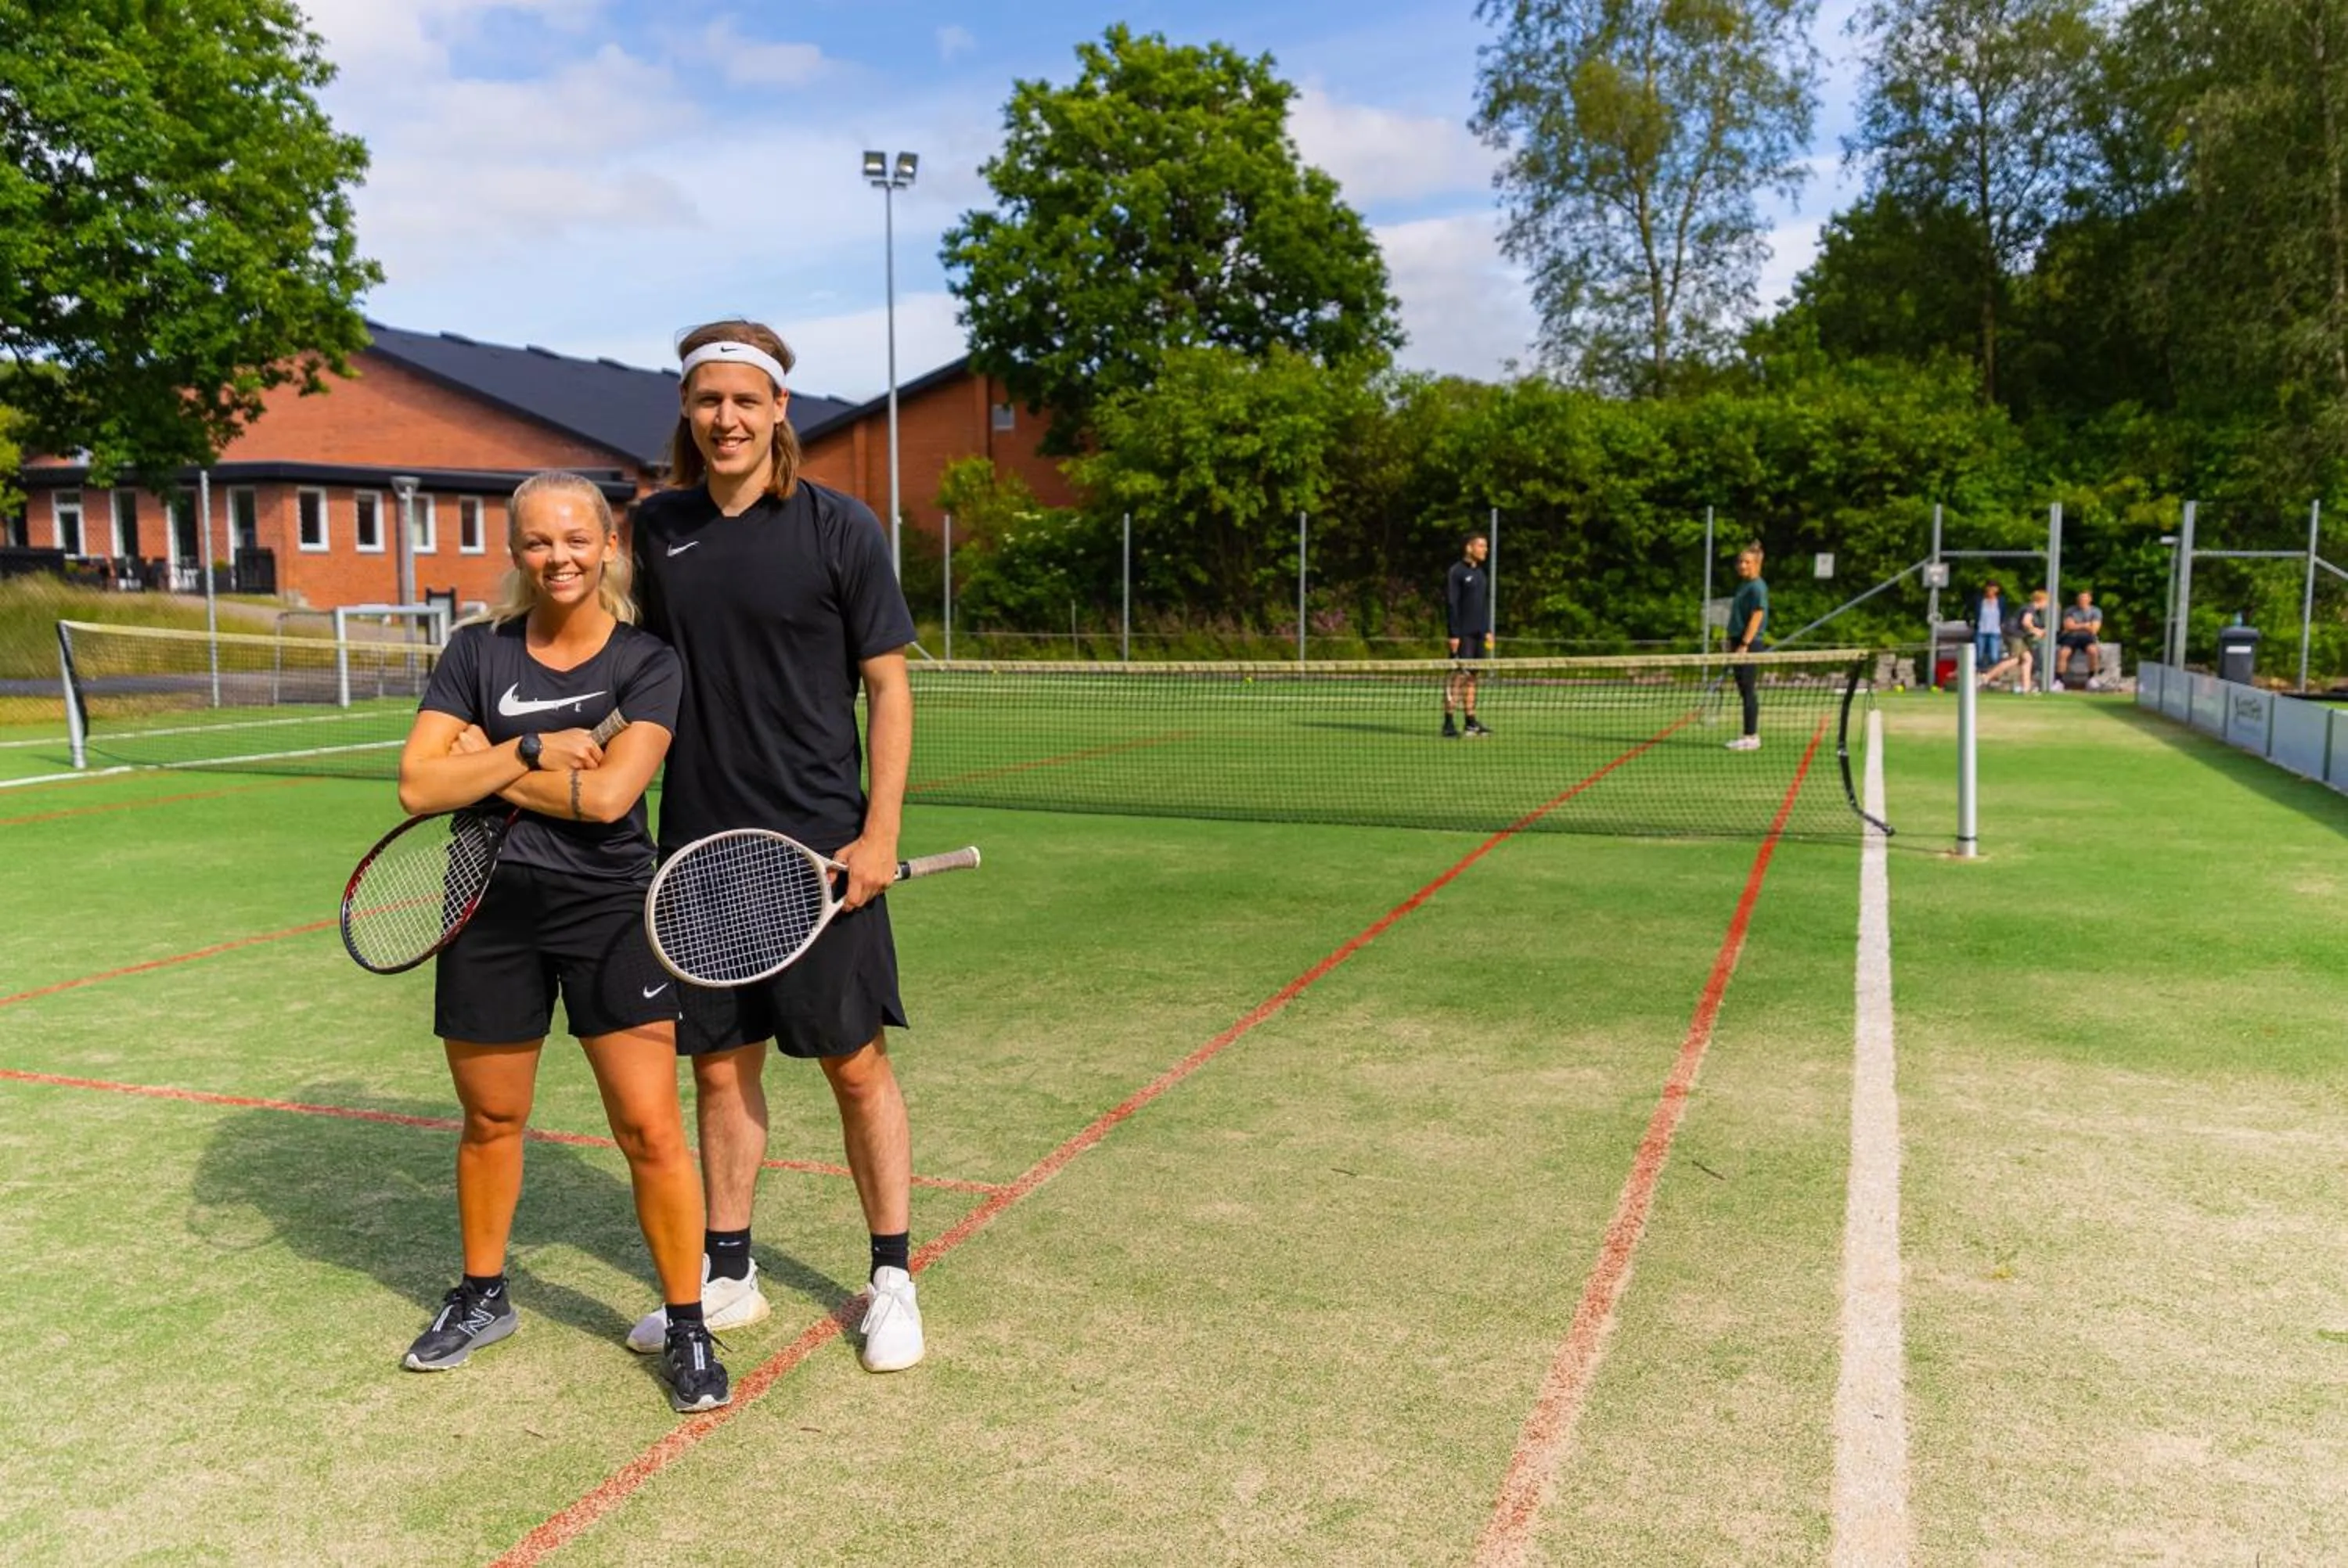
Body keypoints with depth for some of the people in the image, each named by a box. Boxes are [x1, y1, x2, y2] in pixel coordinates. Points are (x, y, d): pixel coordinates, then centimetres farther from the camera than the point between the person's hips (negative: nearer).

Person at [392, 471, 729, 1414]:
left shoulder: (647, 663, -5)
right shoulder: (477, 653, 3)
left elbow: (608, 794, -17)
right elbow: (419, 785, -7)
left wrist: (486, 765, -10)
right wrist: (532, 751, -16)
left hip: (609, 910, -3)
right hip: (493, 911, 3)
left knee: (650, 1130, -5)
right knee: (490, 1120, 17)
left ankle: (687, 1327, 11)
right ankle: (482, 1297, 40)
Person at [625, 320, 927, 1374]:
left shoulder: (840, 527, -4)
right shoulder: (656, 529, 8)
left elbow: (887, 684, -5)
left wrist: (879, 833, -11)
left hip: (820, 847, -4)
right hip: (698, 845, 4)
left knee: (855, 1062, 4)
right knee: (720, 1065, 12)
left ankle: (893, 1278, 19)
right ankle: (726, 1275, 27)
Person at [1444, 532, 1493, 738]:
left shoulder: (1481, 573, 17)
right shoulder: (1456, 572, -7)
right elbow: (1451, 605, -12)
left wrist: (1488, 630, 16)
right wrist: (1453, 634, -17)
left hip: (1478, 634, 7)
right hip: (1462, 634, -7)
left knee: (1471, 676, 8)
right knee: (1458, 676, -8)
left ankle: (1470, 722, 11)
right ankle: (1448, 723, -6)